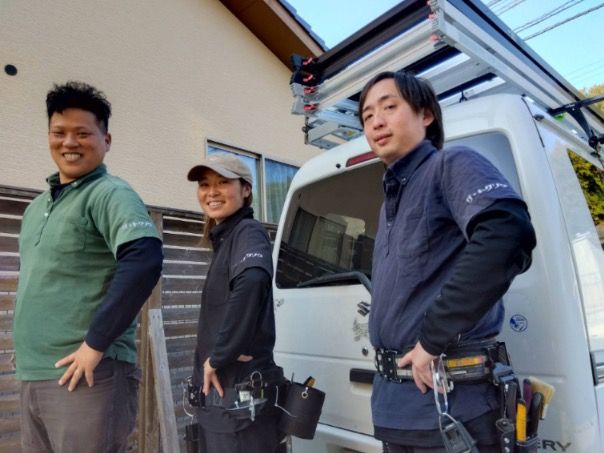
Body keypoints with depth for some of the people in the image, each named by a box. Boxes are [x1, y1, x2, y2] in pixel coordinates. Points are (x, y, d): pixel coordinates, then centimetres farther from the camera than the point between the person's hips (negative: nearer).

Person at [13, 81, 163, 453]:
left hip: (87, 375, -8)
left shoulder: (110, 194, -12)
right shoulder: (37, 207, 15)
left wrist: (96, 342, -24)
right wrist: (27, 362, 15)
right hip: (31, 377, 8)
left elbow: (145, 258, -28)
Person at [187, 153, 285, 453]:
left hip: (240, 390, -9)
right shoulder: (224, 240, 14)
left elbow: (252, 281, -34)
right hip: (220, 390, 9)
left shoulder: (248, 232, -12)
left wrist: (217, 358, -25)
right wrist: (215, 358, 4)